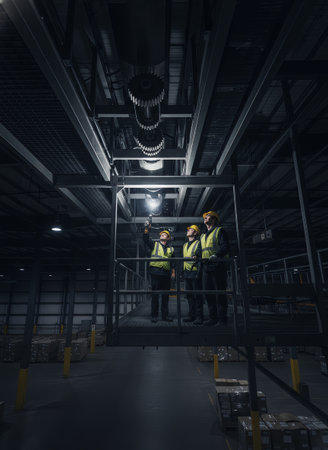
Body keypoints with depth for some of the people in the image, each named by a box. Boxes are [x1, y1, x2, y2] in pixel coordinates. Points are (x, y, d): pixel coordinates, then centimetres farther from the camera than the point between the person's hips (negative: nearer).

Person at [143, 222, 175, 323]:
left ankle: (165, 315, 15)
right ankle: (154, 315, 5)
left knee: (165, 295, 6)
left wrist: (173, 272, 10)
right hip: (155, 272, -2)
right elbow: (146, 239, -1)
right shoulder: (155, 244, 14)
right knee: (155, 294, -2)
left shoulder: (171, 249, 19)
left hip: (166, 273, 3)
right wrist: (147, 229, -12)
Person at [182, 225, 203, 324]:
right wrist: (182, 272, 16)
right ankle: (192, 315, 18)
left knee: (197, 295, -3)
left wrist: (199, 273, -17)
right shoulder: (185, 245, 20)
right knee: (189, 295, 10)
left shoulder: (198, 243, -2)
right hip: (186, 274, 7)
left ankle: (199, 317, 3)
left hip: (194, 273, -7)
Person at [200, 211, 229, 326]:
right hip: (206, 266, 7)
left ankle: (222, 318, 6)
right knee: (208, 292, 5)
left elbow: (225, 247, -10)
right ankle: (213, 317, 14)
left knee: (220, 292, -3)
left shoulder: (219, 231, 3)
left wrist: (216, 255, -25)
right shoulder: (203, 236, 25)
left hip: (217, 265, -7)